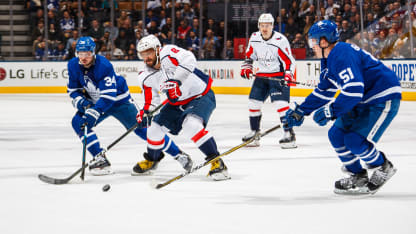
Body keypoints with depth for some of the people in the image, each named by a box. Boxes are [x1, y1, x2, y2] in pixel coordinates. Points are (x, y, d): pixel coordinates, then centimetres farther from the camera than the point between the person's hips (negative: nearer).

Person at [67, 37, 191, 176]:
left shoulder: (104, 65, -30)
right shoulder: (73, 66, -12)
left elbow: (108, 95, -35)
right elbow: (73, 90, 0)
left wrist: (94, 113, -45)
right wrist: (80, 102, -22)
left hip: (118, 100, -5)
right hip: (95, 102, 5)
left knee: (139, 127, -7)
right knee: (78, 122, -18)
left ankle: (177, 153, 6)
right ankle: (99, 158, -15)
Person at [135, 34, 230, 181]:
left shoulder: (167, 53, -23)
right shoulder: (149, 73, 2)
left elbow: (189, 60, -41)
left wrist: (176, 79, -48)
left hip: (200, 96, -8)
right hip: (178, 103, 9)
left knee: (191, 125, -33)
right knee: (155, 128, 8)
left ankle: (217, 162, -30)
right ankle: (152, 160, 36)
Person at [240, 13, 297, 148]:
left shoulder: (280, 40, -17)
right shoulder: (254, 38, 0)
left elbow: (289, 61, -15)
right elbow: (249, 55, 15)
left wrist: (288, 76, -27)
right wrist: (246, 68, 1)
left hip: (278, 75, -6)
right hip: (262, 76, 6)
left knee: (280, 102, -19)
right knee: (253, 102, 6)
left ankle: (289, 134, -18)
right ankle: (254, 133, 19)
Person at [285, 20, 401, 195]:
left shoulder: (343, 55, -24)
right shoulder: (328, 59, 10)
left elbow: (354, 90, -32)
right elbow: (324, 91, 19)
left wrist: (331, 111, -27)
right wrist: (300, 111, 14)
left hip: (384, 98, -11)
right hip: (364, 100, 11)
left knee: (355, 139, -18)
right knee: (337, 133, 6)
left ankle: (383, 169, 7)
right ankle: (357, 177, 17)